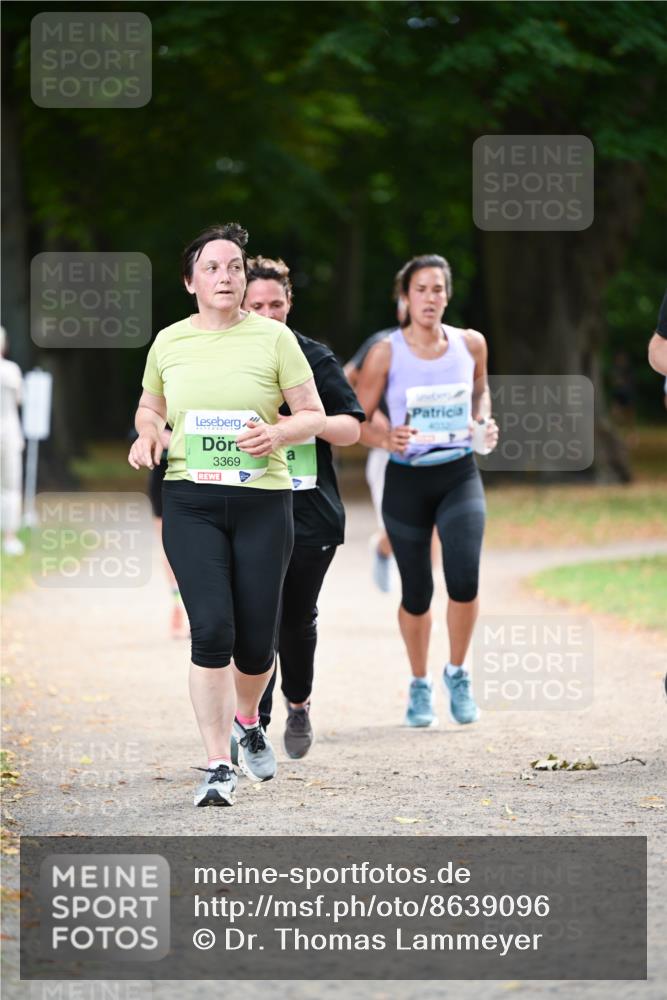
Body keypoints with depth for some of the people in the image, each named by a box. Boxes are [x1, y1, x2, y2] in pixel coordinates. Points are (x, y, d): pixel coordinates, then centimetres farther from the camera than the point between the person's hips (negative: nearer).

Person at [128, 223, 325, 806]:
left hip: (263, 501, 0)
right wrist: (147, 434, 1)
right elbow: (150, 406, 23)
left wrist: (278, 433, -17)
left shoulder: (273, 337, 0)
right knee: (212, 628, -15)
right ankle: (219, 767, -7)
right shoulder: (169, 342, 6)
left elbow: (313, 415, 4)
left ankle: (247, 721, 38)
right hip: (190, 502, 0)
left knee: (256, 642, 2)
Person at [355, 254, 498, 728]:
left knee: (464, 579, -18)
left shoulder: (471, 344, -1)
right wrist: (386, 438, -24)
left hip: (460, 475, 1)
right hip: (407, 480, -1)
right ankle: (420, 685, 31)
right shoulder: (386, 353, -9)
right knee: (417, 593, 6)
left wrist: (484, 422, 1)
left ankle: (457, 673, 7)